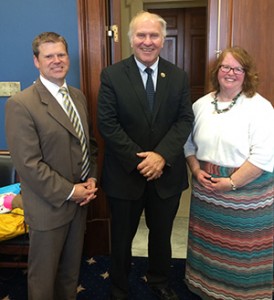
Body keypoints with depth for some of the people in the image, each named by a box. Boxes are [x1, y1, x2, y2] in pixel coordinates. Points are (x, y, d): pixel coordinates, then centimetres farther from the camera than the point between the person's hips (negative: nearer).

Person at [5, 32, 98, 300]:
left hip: (80, 199, 7)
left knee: (71, 269, 23)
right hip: (50, 206, -6)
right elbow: (28, 163, -20)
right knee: (44, 277, 14)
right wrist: (68, 192, -17)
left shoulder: (78, 96, 7)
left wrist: (91, 179, 0)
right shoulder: (20, 104, -17)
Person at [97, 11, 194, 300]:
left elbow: (185, 119, -3)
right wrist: (138, 160, -17)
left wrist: (162, 155, -18)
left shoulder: (178, 76, 2)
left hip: (166, 173, 3)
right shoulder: (112, 75, -7)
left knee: (161, 234, 21)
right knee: (122, 237, 16)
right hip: (125, 174, -2)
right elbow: (107, 124, -12)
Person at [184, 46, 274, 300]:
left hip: (246, 191, -4)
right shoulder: (201, 105, 7)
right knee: (208, 244, 16)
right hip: (206, 190, 5)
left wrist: (232, 182, -17)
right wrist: (196, 170, -2)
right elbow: (188, 142, 13)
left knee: (241, 249, 6)